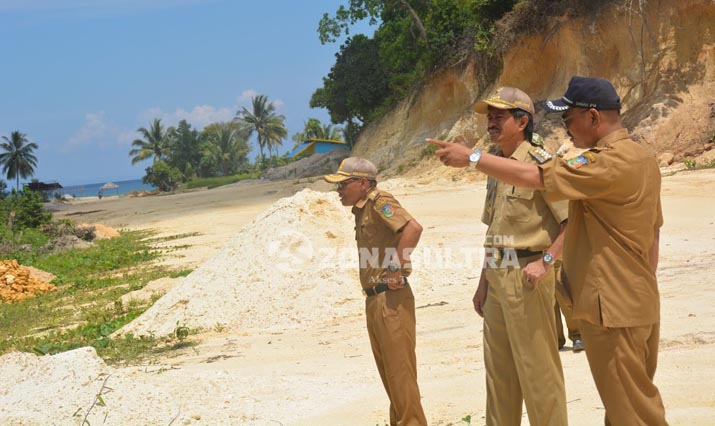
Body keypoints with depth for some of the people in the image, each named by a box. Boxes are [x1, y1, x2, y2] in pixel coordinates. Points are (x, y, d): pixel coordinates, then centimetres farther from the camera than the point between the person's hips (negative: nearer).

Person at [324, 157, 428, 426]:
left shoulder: (379, 202, -12)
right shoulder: (362, 210, 17)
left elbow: (413, 228, -27)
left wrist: (396, 268, -24)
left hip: (391, 299, -10)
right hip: (374, 300, 10)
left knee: (400, 370, -5)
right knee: (388, 371, 16)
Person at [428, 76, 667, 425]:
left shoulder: (609, 162, -20)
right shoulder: (644, 158, 10)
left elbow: (533, 177, -23)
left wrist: (471, 157, -14)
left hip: (614, 307, -10)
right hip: (640, 303, 10)